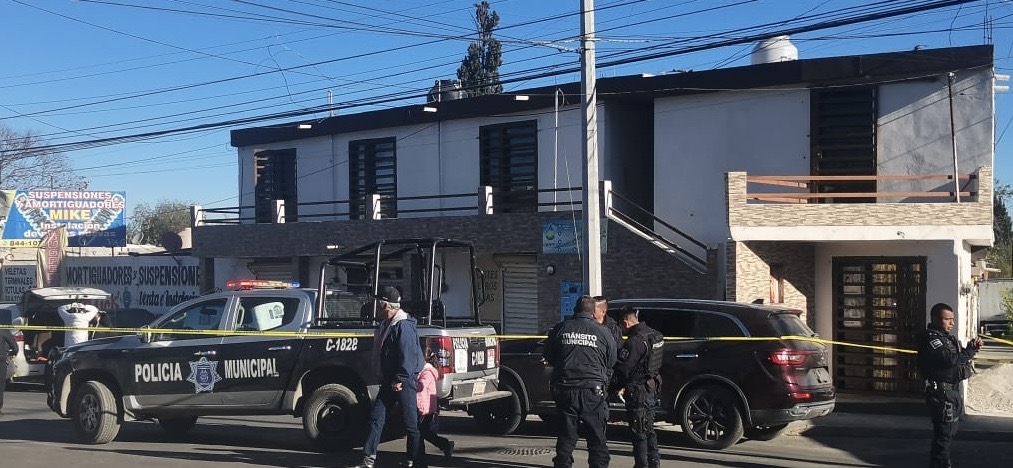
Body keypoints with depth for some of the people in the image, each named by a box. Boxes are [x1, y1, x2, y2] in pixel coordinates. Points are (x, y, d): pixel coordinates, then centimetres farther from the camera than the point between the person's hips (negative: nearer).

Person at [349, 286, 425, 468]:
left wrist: (400, 379, -21)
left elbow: (407, 356, -22)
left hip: (404, 381, -10)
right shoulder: (386, 325, 13)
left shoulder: (403, 326, -17)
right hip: (389, 381, 10)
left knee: (410, 422, -1)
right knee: (376, 417, 7)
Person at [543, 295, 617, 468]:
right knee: (597, 440, 7)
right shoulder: (603, 333, -1)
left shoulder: (560, 329, 2)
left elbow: (548, 357, 13)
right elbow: (611, 363, 9)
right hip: (593, 392, -2)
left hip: (564, 391, 2)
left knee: (565, 438, 10)